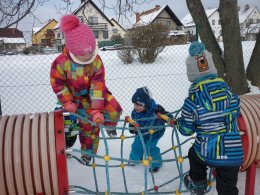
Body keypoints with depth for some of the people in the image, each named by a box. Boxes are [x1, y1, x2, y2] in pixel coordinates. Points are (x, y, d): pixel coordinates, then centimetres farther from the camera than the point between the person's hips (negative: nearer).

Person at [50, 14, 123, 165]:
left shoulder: (97, 61, -25)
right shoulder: (63, 62, -27)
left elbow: (98, 87, -25)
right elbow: (57, 83, -13)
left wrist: (96, 110, -29)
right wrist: (67, 102, -14)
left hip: (97, 92, 1)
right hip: (80, 98, -1)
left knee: (115, 110, -16)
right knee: (87, 125, 4)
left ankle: (110, 125, 21)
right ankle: (88, 151, 31)